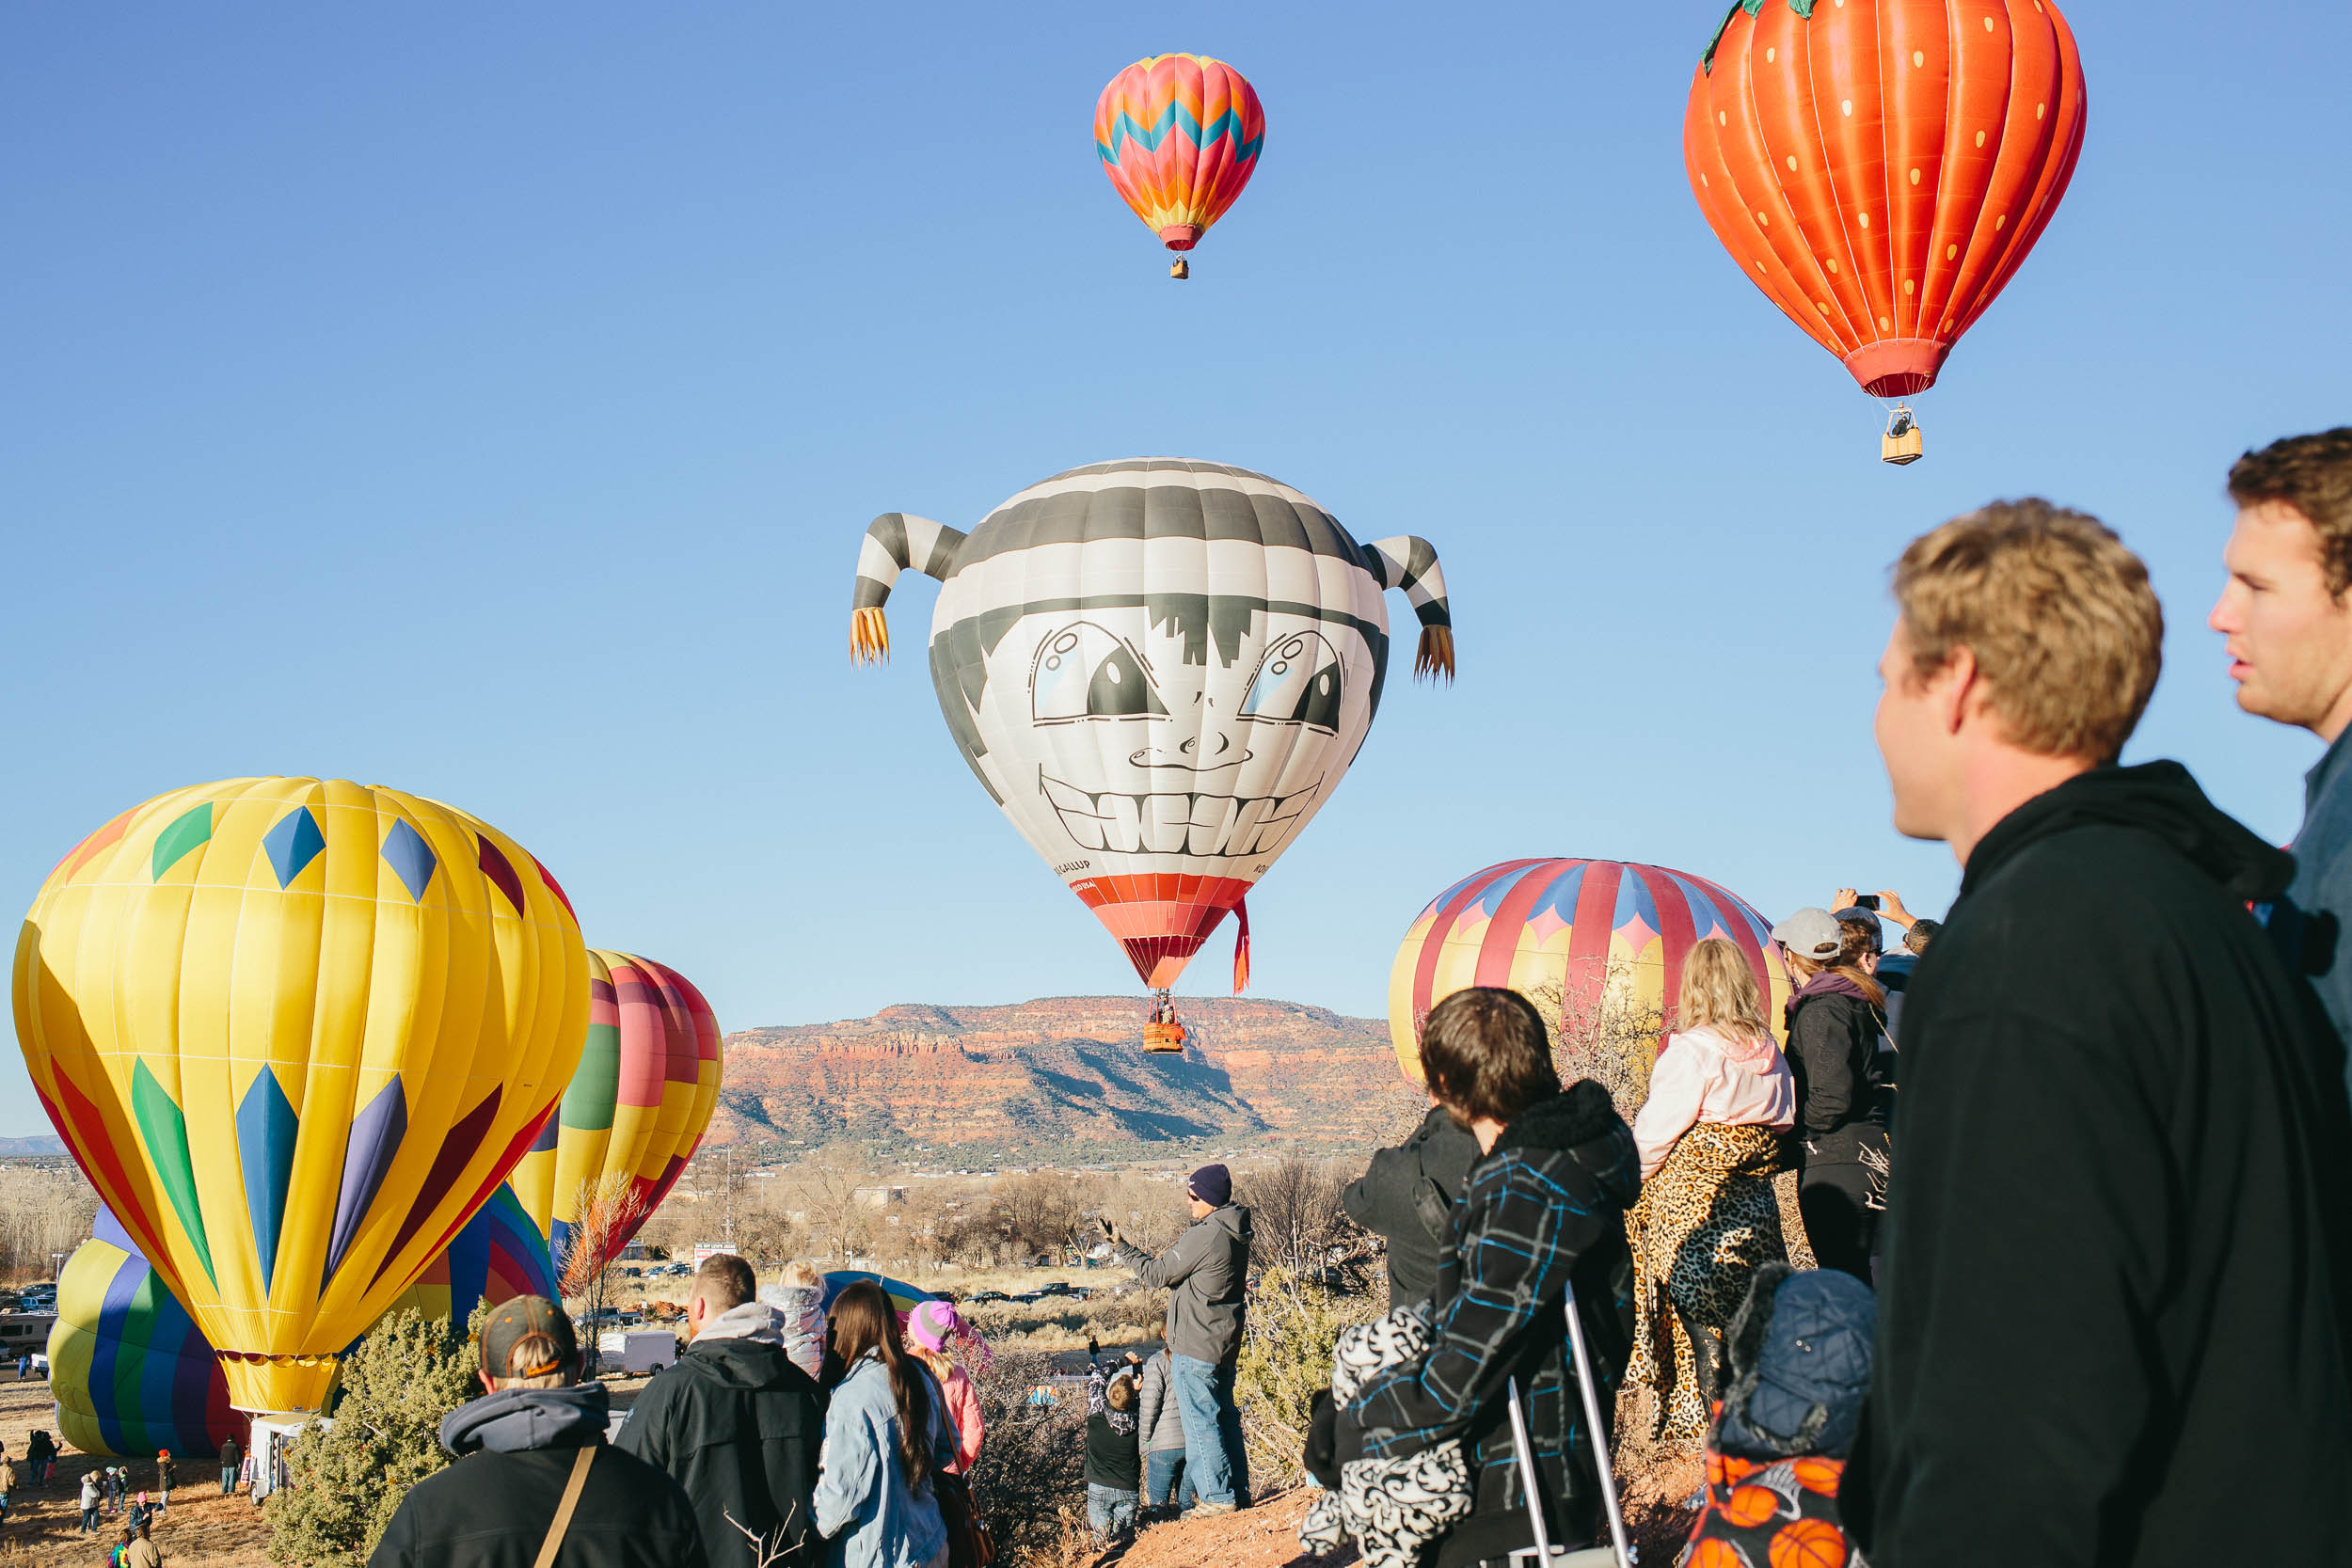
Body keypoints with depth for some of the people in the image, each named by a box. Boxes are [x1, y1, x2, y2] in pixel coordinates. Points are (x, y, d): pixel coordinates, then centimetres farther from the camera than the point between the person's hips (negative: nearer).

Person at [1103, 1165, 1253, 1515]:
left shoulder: (1203, 1237, -21)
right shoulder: (1234, 1233, 9)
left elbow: (1157, 1274, -13)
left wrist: (1120, 1248, -4)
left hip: (1196, 1349, -10)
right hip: (1225, 1343, 10)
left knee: (1200, 1421, -2)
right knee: (1225, 1416, 16)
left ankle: (1218, 1497, 0)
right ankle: (1238, 1492, 21)